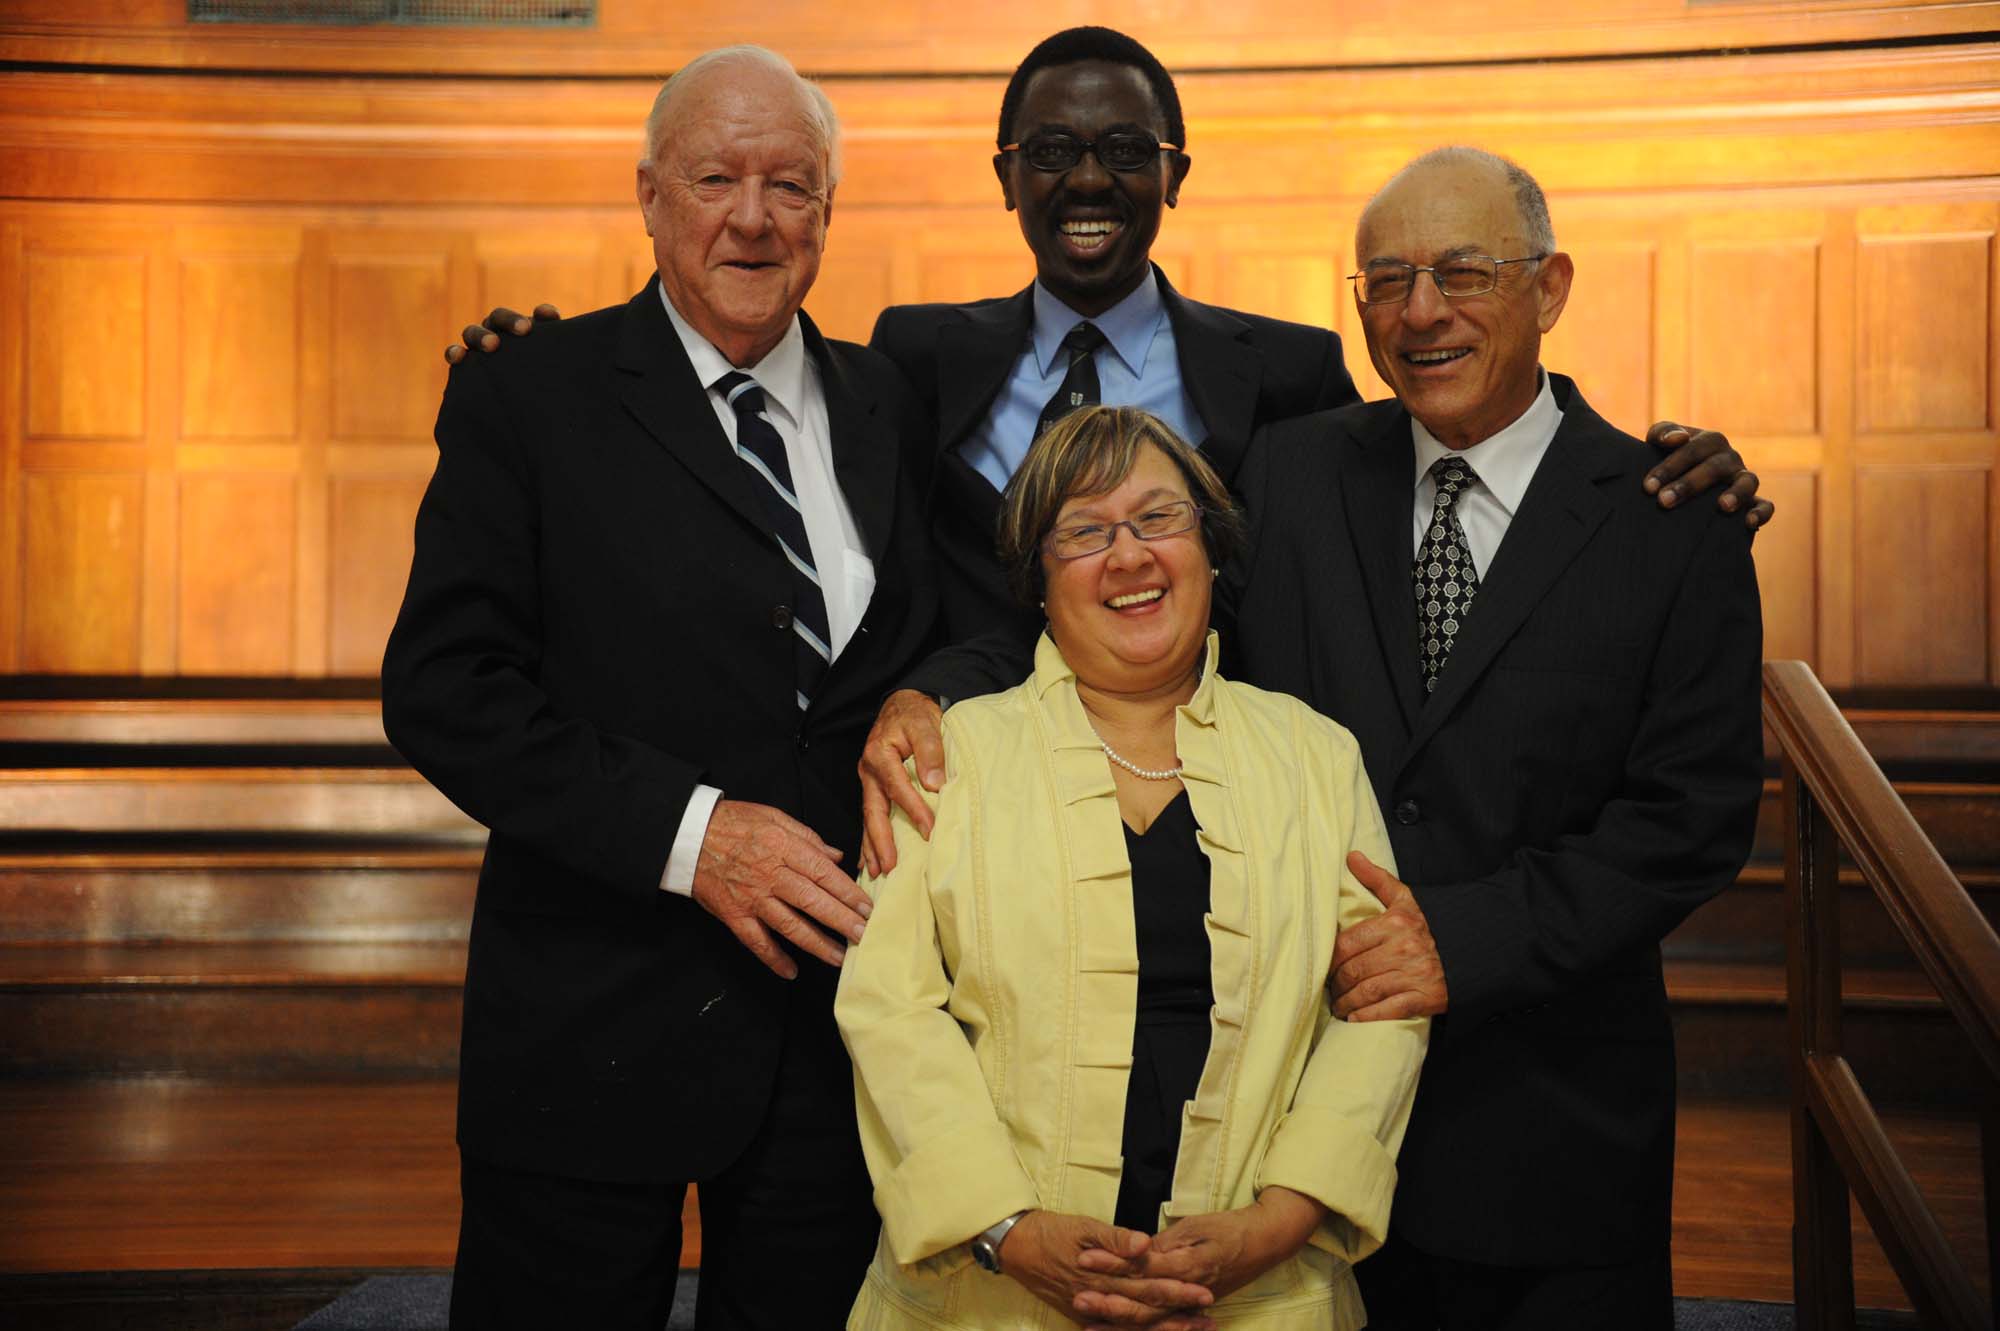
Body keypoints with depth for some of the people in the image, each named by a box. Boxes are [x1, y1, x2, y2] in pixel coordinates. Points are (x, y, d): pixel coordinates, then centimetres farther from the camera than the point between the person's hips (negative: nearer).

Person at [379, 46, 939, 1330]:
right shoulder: (528, 402, -4)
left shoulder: (890, 406, 9)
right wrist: (686, 830, -19)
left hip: (842, 1008, 4)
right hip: (599, 1022, -3)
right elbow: (441, 690, -11)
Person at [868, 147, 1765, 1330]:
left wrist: (1467, 938, -19)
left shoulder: (1675, 521, -4)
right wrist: (931, 694, -20)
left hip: (1546, 1117, -1)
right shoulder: (1291, 477, 4)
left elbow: (1694, 811, -8)